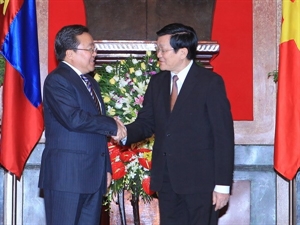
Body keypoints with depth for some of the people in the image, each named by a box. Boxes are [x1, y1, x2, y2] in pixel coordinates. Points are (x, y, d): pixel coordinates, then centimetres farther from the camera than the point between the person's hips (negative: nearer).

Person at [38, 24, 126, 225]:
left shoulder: (91, 83, 19)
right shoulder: (57, 80, -9)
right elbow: (74, 119, -24)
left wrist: (106, 168, 18)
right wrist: (112, 125, -12)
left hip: (93, 177, 8)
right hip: (66, 176, -8)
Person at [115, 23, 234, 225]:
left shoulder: (211, 82, -8)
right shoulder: (157, 83, 10)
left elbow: (223, 135, -10)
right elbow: (146, 122, 9)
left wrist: (223, 184, -14)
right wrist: (125, 133, -14)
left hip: (200, 178, -6)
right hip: (166, 179, 6)